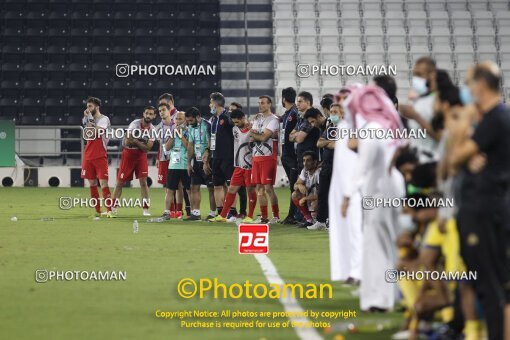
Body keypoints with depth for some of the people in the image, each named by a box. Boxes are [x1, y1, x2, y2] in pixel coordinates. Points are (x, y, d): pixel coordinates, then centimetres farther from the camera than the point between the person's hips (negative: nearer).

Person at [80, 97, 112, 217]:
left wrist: (89, 118, -11)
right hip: (88, 156, 6)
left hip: (100, 156, -6)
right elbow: (86, 135, 3)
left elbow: (94, 132, -18)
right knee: (92, 184, 6)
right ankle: (97, 211, 11)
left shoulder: (104, 119, -6)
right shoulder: (88, 119, 14)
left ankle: (109, 210, -11)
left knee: (103, 183, -11)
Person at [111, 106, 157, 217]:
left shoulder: (152, 130, -1)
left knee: (143, 181, -5)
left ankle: (146, 209, -2)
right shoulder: (135, 124, -15)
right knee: (120, 182, 0)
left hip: (141, 155, 3)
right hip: (128, 154, -3)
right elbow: (128, 142, -21)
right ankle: (113, 208, 8)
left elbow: (147, 148, -8)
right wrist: (142, 144, -11)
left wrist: (135, 141, -17)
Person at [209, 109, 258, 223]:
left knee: (251, 189, 1)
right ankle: (222, 216, 9)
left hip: (250, 165, -6)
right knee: (232, 189, 6)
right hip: (239, 165, 6)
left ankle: (250, 216, 10)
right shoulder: (235, 129, 8)